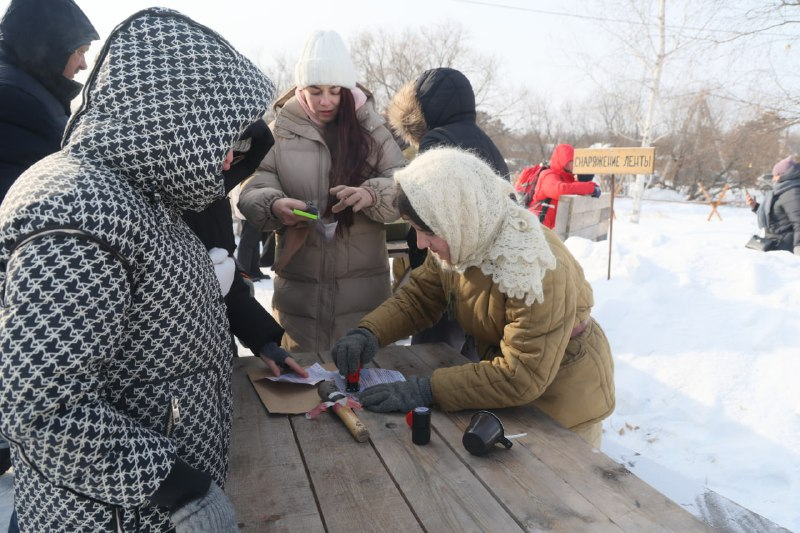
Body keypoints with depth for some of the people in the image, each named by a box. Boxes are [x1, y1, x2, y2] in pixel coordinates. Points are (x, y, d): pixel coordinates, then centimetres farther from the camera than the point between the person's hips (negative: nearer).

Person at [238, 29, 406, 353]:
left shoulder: (371, 128, 3)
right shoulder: (280, 130, 4)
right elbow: (251, 191, -1)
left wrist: (371, 195, -25)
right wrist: (274, 205, -25)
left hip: (363, 287, 0)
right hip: (298, 288, 1)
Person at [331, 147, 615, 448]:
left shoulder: (537, 270, -35)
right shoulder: (460, 242, -15)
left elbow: (521, 376, -35)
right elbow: (419, 296, -3)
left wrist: (426, 390, -38)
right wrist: (370, 333, -21)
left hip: (564, 397, -6)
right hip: (504, 377, 6)